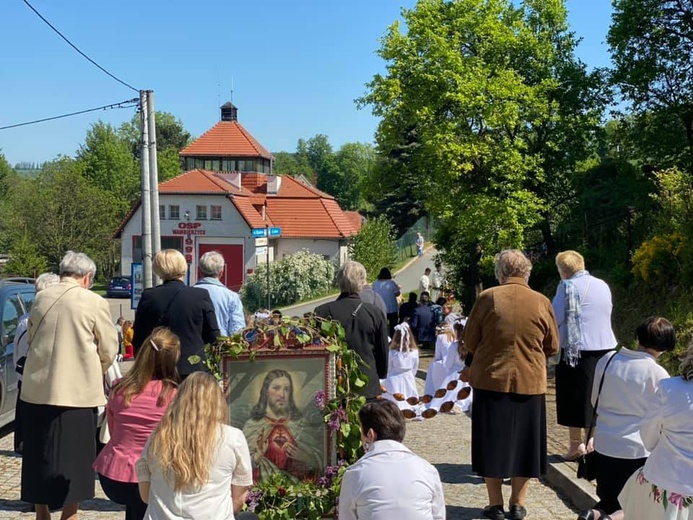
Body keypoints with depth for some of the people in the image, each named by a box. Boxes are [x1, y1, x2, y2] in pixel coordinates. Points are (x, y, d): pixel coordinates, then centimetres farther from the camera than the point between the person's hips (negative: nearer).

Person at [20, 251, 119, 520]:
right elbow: (109, 350, -3)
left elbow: (31, 339, 16)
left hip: (37, 389, 4)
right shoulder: (94, 302, -8)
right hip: (77, 392, -4)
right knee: (73, 457, 6)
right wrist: (94, 374, 16)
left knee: (39, 456, 14)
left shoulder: (40, 298, 5)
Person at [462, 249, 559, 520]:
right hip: (530, 383, 2)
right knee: (523, 443, 13)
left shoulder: (487, 298, -7)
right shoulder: (542, 302, -2)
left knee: (492, 443, 9)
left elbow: (470, 340, 0)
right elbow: (552, 347, 6)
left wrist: (471, 366, 18)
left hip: (490, 380, -1)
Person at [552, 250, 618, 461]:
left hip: (576, 351, -6)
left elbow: (555, 319, -14)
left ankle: (576, 444, 7)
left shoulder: (568, 287, -11)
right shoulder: (603, 285, 9)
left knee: (575, 398, 3)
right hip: (605, 347, 6)